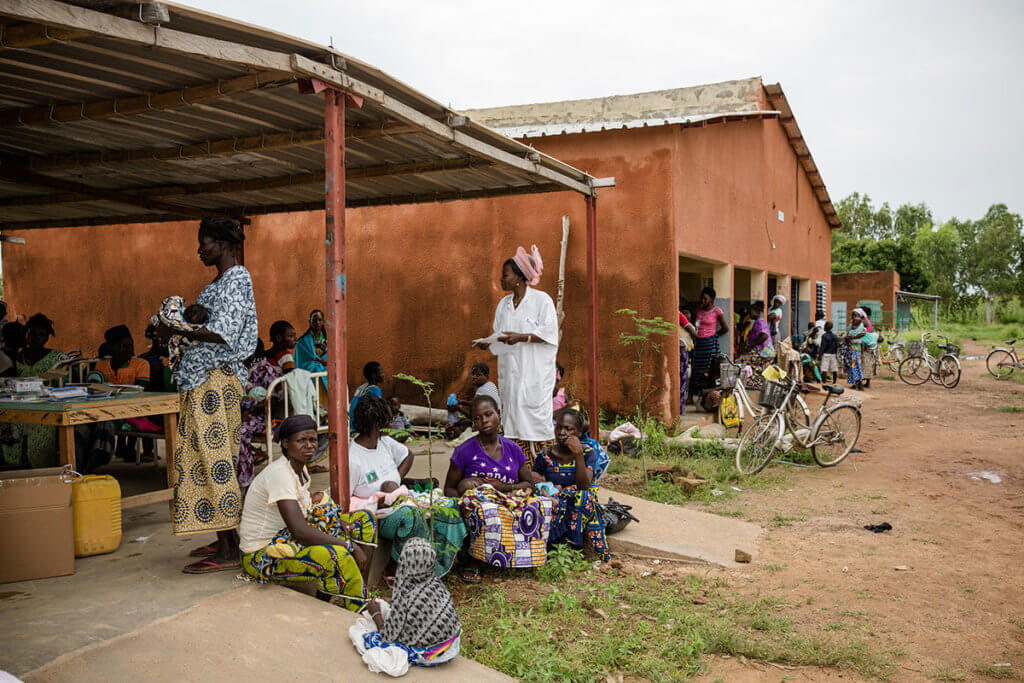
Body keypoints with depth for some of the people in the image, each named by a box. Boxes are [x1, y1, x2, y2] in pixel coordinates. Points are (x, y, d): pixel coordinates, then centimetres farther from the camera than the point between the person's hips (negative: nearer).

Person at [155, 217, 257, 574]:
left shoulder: (236, 280, -12)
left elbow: (222, 333, -24)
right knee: (207, 457, 13)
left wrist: (177, 331, -17)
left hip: (217, 379, -10)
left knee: (213, 459, -9)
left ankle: (227, 552, -5)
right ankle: (227, 538, 21)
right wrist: (177, 330, 12)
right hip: (204, 379, 10)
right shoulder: (221, 282, 19)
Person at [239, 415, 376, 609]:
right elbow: (300, 531, -31)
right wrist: (351, 546, -27)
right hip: (262, 556, -10)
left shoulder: (299, 468, 5)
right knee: (337, 556, -34)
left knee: (365, 520, 5)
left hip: (286, 538, 10)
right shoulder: (279, 473, -24)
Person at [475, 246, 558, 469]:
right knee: (512, 416, 3)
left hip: (535, 373, -6)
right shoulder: (504, 304, 15)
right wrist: (488, 343, -4)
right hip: (510, 373, 6)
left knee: (534, 414, -7)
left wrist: (521, 337, -20)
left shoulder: (541, 300, -5)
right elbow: (500, 336, 17)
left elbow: (549, 334, -10)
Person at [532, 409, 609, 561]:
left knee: (584, 496, -33)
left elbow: (584, 486, -16)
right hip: (553, 509, 1)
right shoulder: (545, 456, 1)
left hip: (581, 509, -1)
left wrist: (578, 455, -23)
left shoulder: (588, 453, -3)